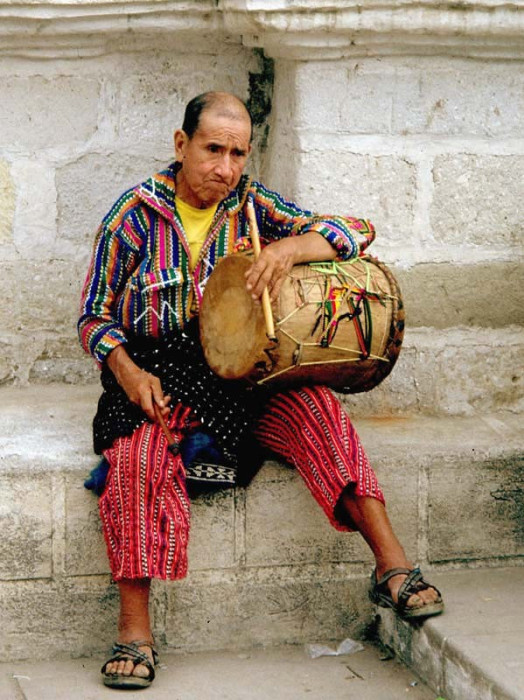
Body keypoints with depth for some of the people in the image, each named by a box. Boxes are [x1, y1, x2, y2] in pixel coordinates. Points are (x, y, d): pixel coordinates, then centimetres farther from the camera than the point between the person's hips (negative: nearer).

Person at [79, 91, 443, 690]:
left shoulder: (252, 205, 4)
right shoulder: (135, 215, -1)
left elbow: (353, 232, -5)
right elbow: (95, 318, 3)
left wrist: (290, 246, -25)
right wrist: (128, 372, -17)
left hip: (237, 368, 2)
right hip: (152, 373, -2)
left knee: (313, 405, -26)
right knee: (138, 456, -32)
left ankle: (392, 567, -27)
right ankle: (134, 633, -27)